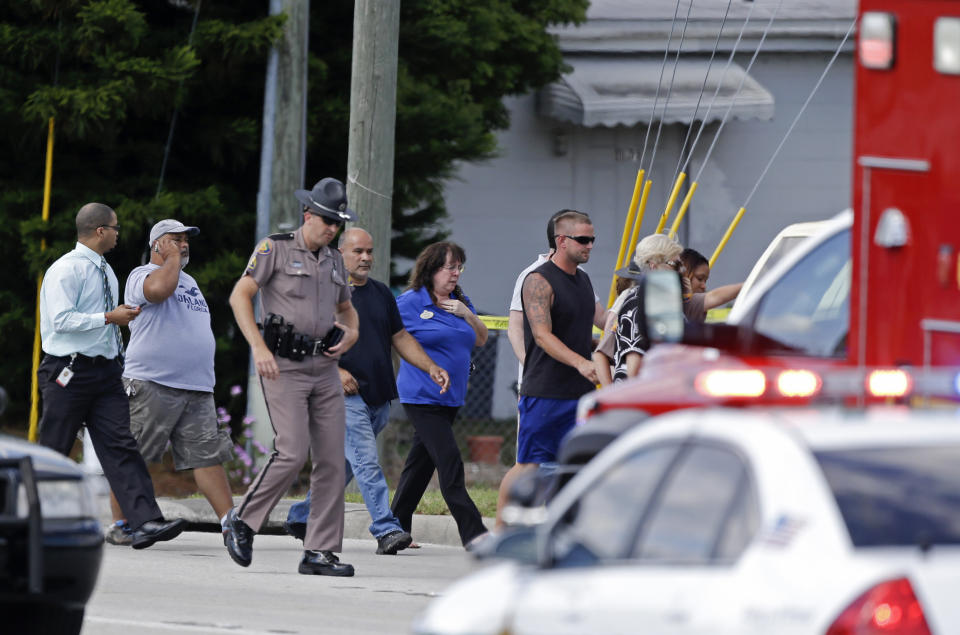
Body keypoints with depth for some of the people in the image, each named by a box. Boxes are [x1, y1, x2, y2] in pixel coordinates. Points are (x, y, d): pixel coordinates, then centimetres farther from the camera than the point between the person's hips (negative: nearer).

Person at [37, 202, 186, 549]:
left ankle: (145, 523, -19)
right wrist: (109, 317, -17)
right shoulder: (66, 270, -10)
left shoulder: (106, 273, 17)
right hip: (70, 373, -7)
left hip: (105, 373, 7)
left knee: (121, 446, -7)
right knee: (53, 451, 0)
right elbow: (61, 319, -19)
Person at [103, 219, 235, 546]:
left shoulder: (189, 281, 25)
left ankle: (230, 522, -6)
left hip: (197, 389, 7)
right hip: (152, 385, -7)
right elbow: (160, 288, -26)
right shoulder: (142, 275, -1)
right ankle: (118, 525, 3)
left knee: (208, 456, -1)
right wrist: (173, 257, -9)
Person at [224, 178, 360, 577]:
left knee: (332, 460, -1)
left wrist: (351, 333, 8)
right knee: (292, 452, -17)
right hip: (283, 365, -6)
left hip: (324, 367, 6)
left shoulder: (334, 260, 17)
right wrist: (259, 347, -18)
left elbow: (345, 308, 32)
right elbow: (239, 296, -8)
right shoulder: (276, 249, -2)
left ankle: (321, 552, 3)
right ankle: (242, 521, 2)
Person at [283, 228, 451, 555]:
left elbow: (400, 337, 20)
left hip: (378, 397, 7)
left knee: (344, 464, 12)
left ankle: (301, 517, 26)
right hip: (347, 393, -7)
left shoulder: (381, 293, 17)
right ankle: (386, 530, -22)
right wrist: (334, 371, -19)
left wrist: (431, 367, 7)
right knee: (366, 462, -16)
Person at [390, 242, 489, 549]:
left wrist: (466, 314, -1)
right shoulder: (410, 302, -7)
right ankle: (472, 533, -17)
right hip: (421, 397, -7)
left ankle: (397, 527, 20)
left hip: (450, 397, 7)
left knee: (421, 463, 12)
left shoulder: (460, 302, 13)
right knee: (449, 463, -13)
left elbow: (481, 339, 15)